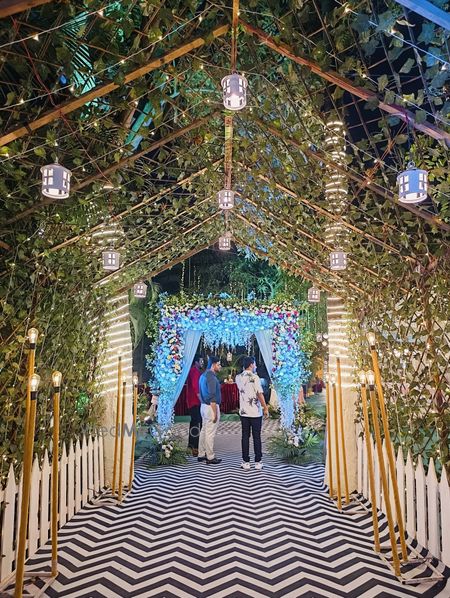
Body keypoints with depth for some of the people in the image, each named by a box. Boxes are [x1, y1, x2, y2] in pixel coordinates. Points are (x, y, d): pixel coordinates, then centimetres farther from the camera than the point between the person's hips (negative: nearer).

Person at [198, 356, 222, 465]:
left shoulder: (203, 375, 11)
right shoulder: (211, 377, -19)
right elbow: (212, 396, -22)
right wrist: (215, 413, -19)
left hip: (203, 406, 10)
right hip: (211, 407, -10)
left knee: (204, 431, 15)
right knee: (210, 433, -2)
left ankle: (201, 455, 22)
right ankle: (210, 457, 5)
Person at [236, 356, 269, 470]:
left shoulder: (238, 378, 4)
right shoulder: (255, 377, -13)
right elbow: (260, 394, -16)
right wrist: (265, 408, -7)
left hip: (243, 412, 4)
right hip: (256, 412, -4)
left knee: (245, 437, 8)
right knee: (257, 437, 4)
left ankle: (246, 462, 10)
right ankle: (258, 462, 10)